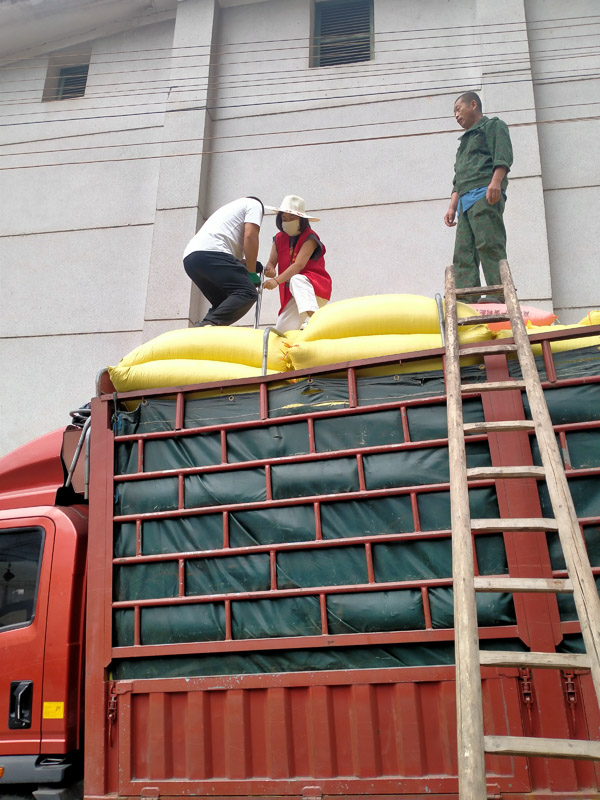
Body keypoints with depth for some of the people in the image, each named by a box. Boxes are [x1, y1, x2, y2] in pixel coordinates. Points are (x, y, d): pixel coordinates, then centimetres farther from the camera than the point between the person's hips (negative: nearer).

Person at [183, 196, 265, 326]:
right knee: (247, 293, -17)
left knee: (224, 305, 15)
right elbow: (250, 235, 1)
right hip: (211, 252, -9)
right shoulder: (255, 204, 18)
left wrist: (243, 262, 25)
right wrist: (251, 272, 3)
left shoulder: (231, 207, 41)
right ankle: (208, 325, -36)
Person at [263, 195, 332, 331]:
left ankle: (313, 318, -50)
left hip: (316, 288, -7)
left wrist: (276, 281, -33)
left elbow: (299, 265, -23)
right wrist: (269, 269, -23)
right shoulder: (279, 239, 9)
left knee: (296, 280, -40)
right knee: (282, 330, 0)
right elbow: (271, 262, 3)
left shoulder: (309, 238, -11)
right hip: (291, 294, 7)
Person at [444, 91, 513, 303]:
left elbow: (503, 156, -5)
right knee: (463, 253, -5)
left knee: (489, 245, -19)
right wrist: (452, 207, 19)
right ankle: (466, 301, -13)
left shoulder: (493, 125, 13)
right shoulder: (466, 140, 36)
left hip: (485, 194, -8)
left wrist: (496, 181, -21)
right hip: (466, 201, 8)